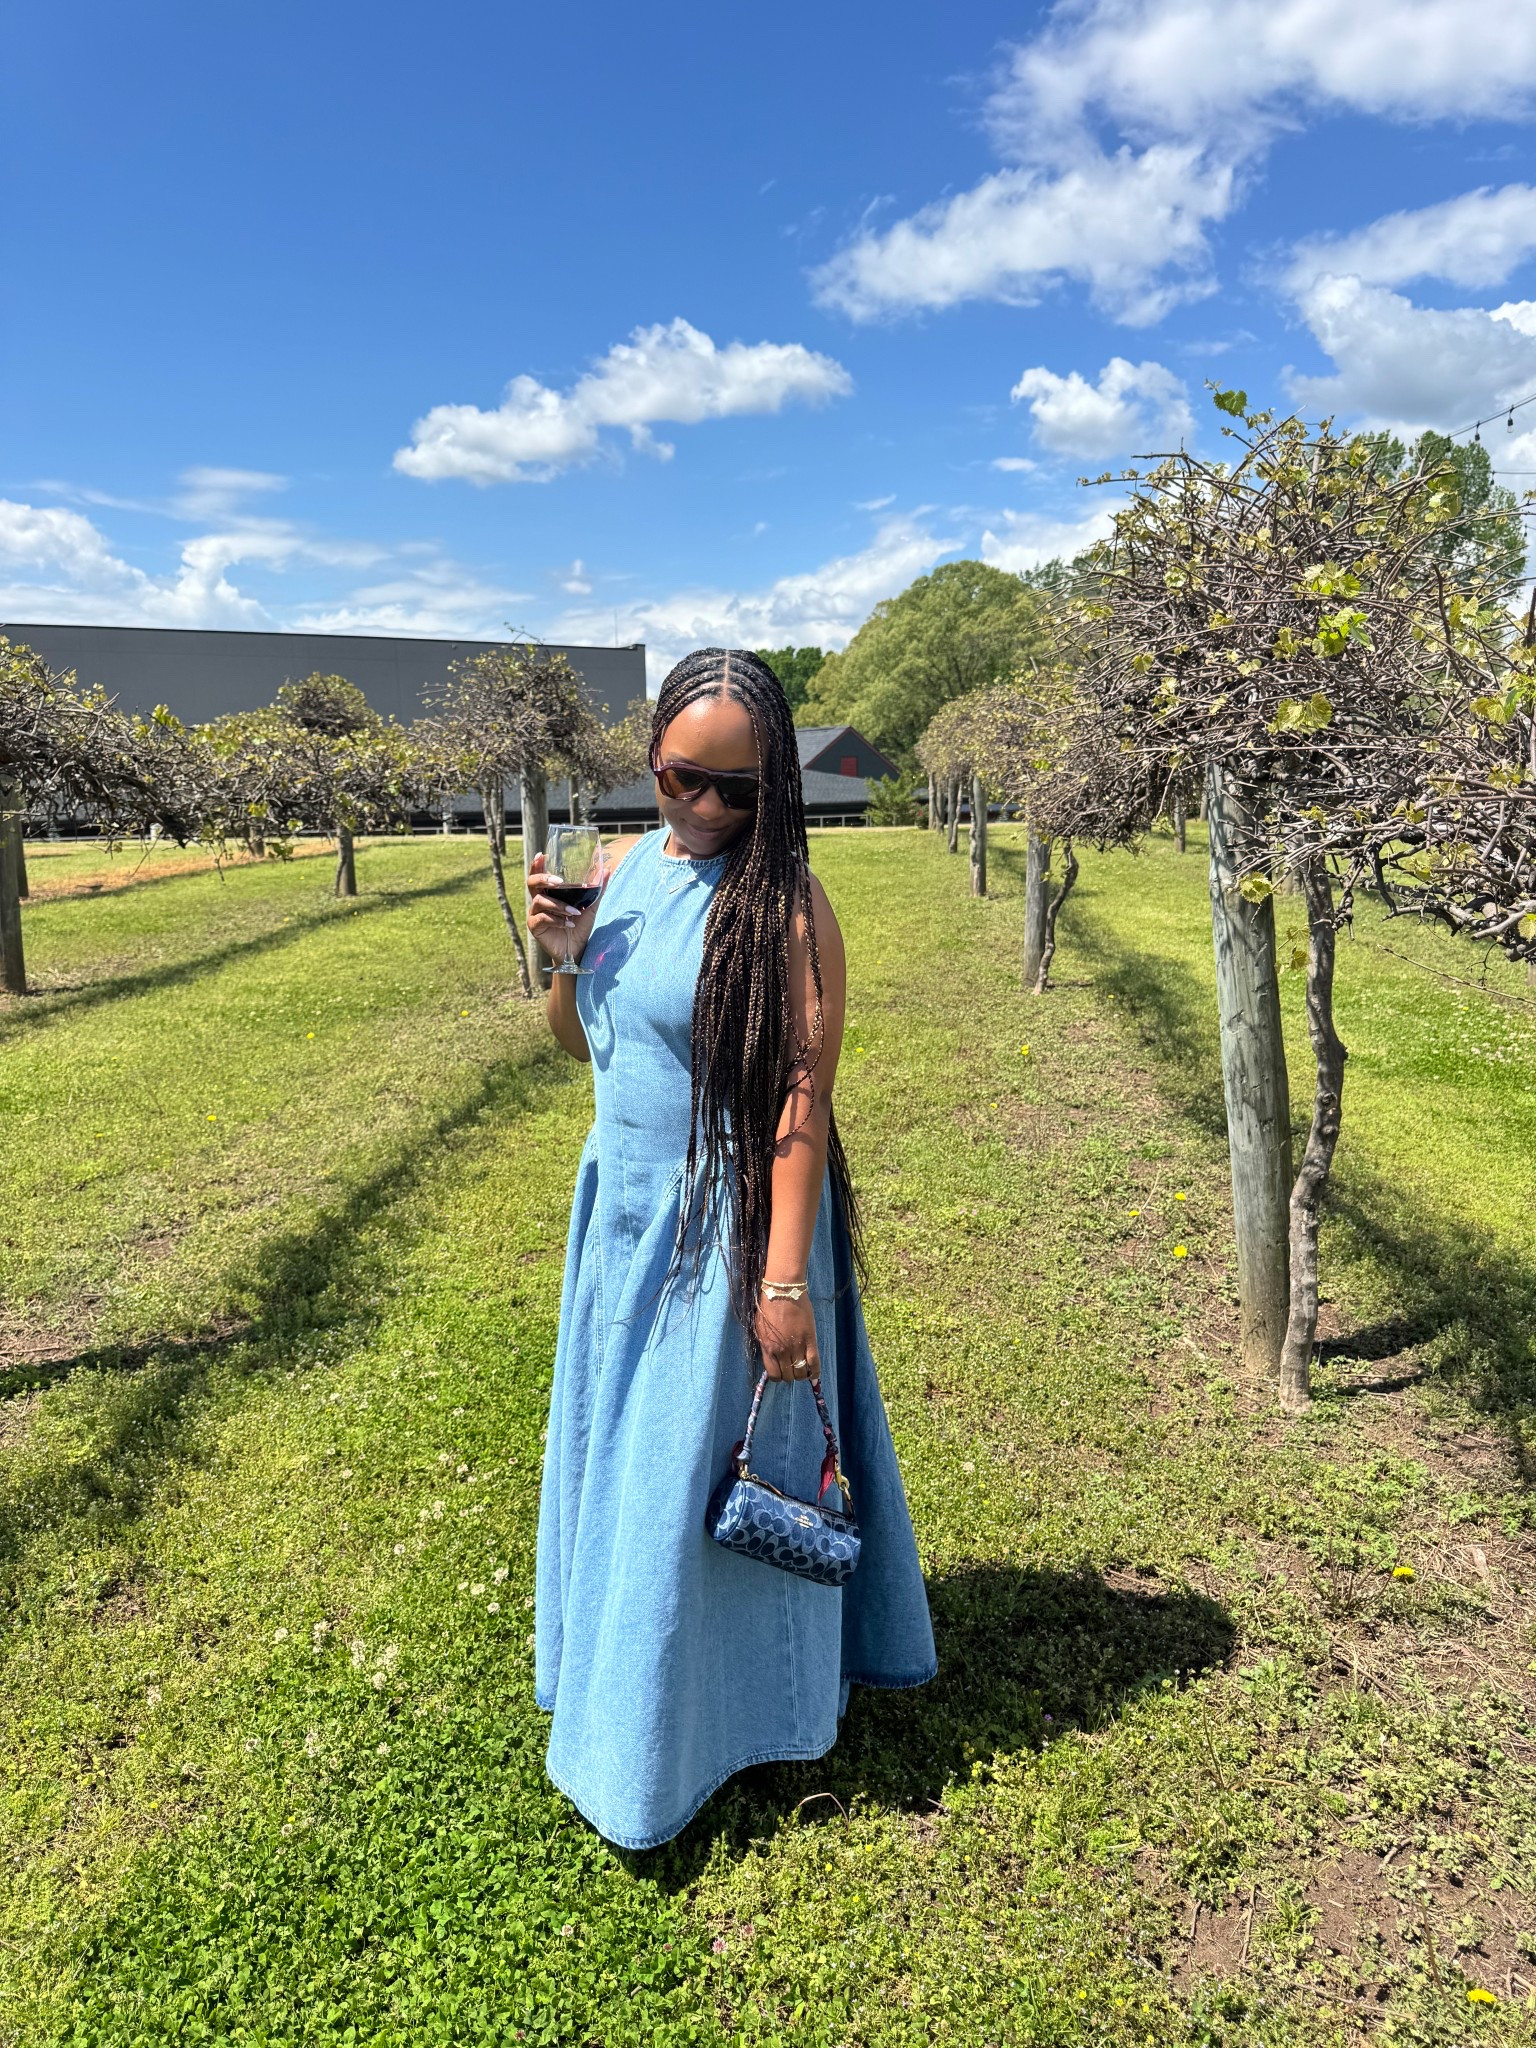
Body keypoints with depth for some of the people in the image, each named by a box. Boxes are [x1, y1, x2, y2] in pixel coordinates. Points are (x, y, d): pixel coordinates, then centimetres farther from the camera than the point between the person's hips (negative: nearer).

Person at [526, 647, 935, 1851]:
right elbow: (579, 1041, 12)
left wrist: (784, 1279, -22)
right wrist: (564, 954, -8)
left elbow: (802, 1098, -20)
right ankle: (630, 1674, 46)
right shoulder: (625, 868, 3)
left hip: (729, 1223, -7)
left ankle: (684, 1739, 34)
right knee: (621, 1449, 21)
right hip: (624, 1209, 7)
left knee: (704, 1465, 9)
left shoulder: (783, 903, -18)